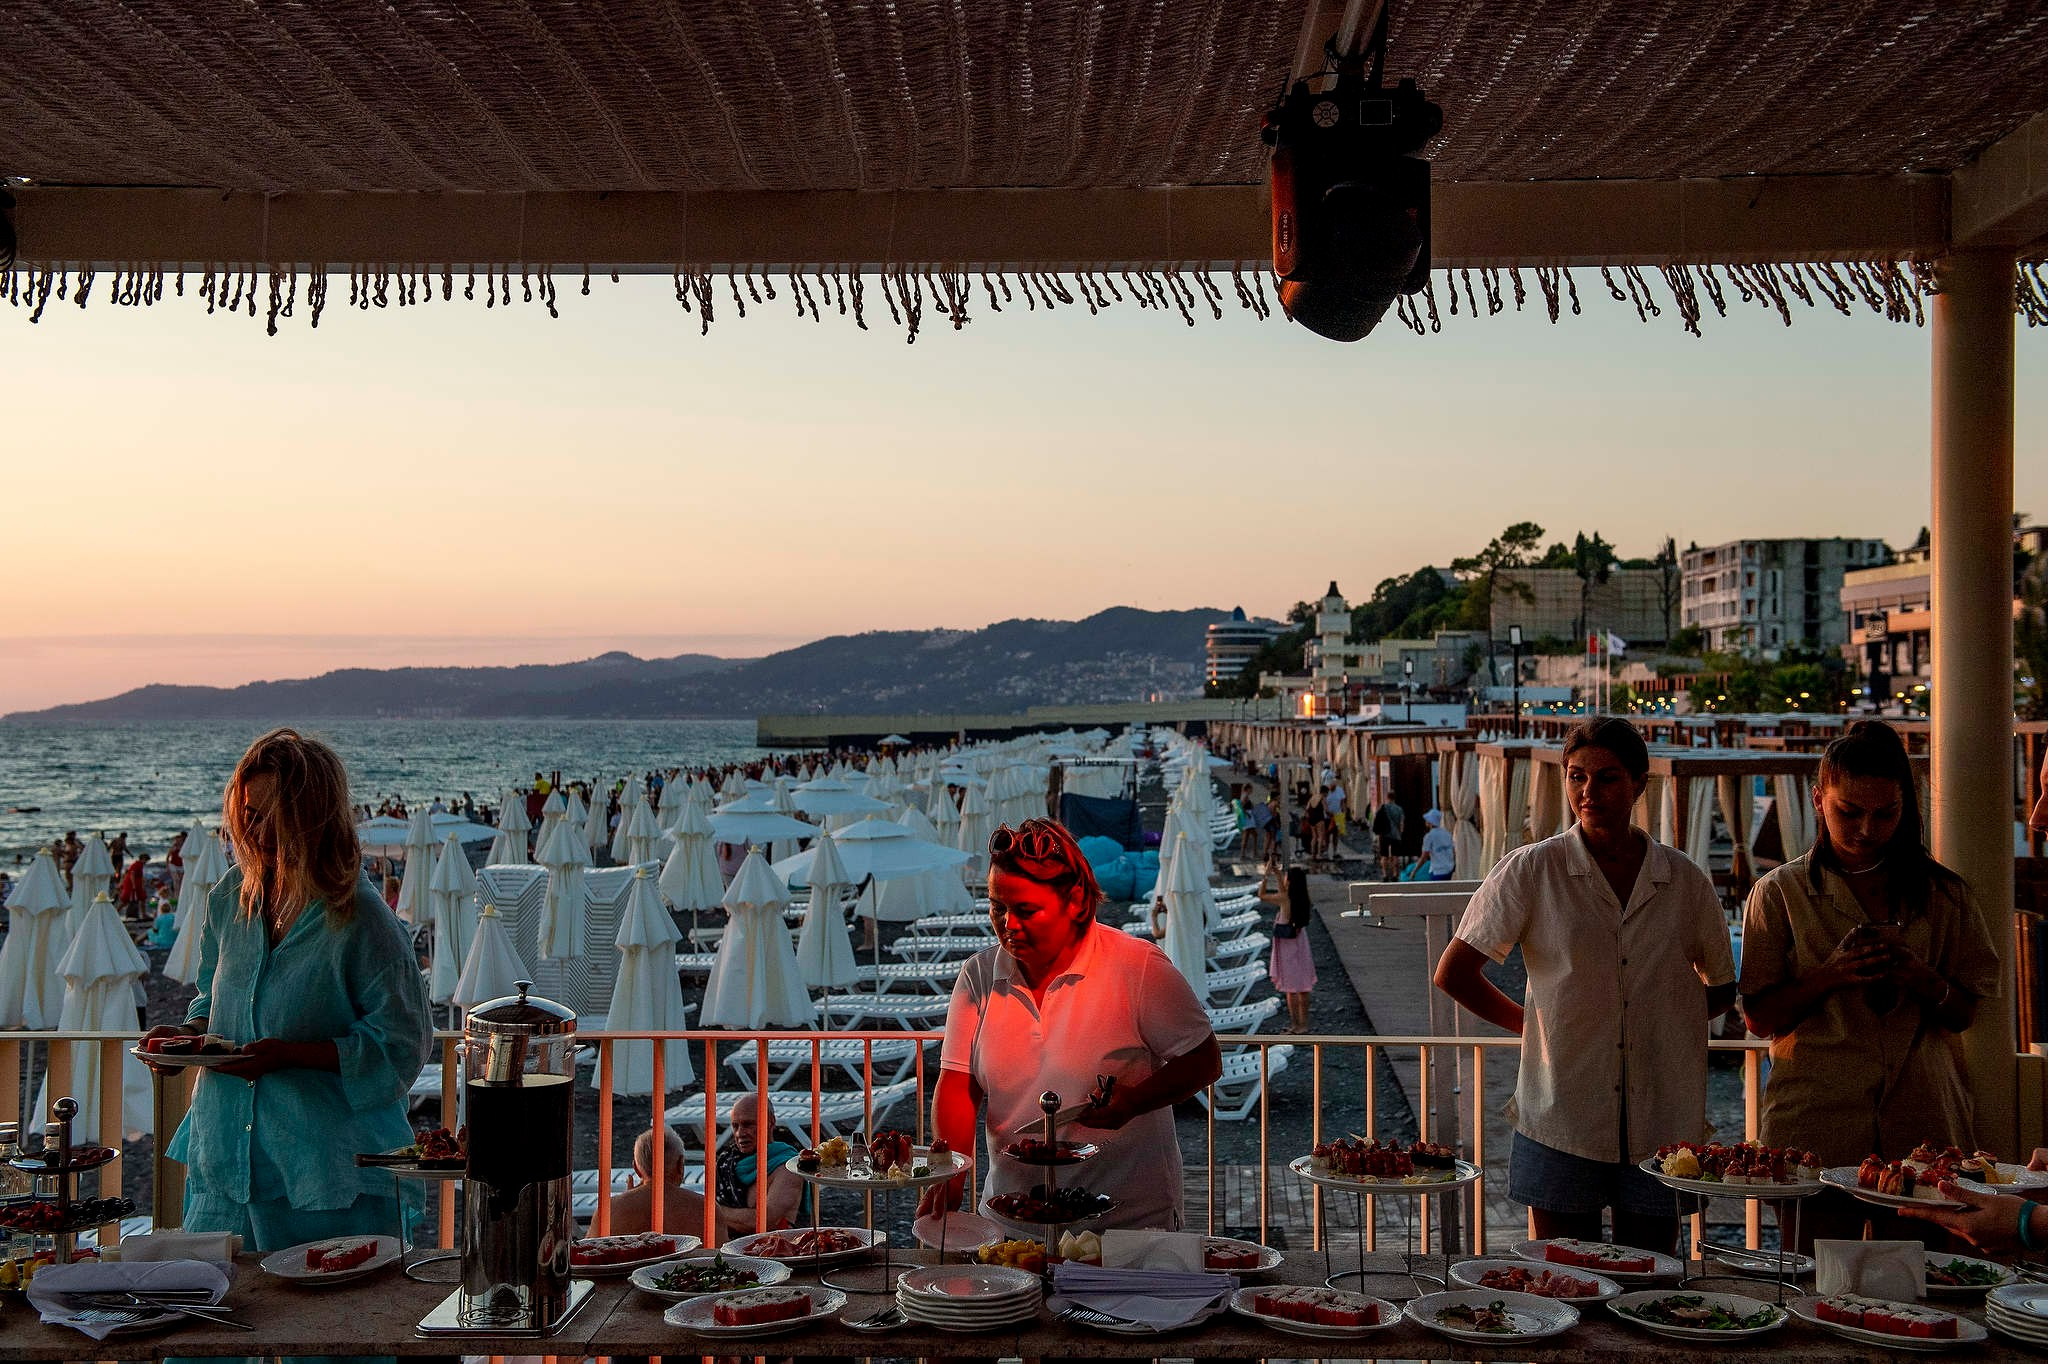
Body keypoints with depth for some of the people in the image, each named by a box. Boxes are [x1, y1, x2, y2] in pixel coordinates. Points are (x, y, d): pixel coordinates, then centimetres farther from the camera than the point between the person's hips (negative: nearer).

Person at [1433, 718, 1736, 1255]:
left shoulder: (1684, 881, 4)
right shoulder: (1532, 871, -3)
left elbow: (1722, 987, 19)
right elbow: (1453, 973, 1)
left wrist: (1666, 1021, 5)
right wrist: (1533, 1022, 3)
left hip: (1661, 1125, 2)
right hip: (1562, 1118, -2)